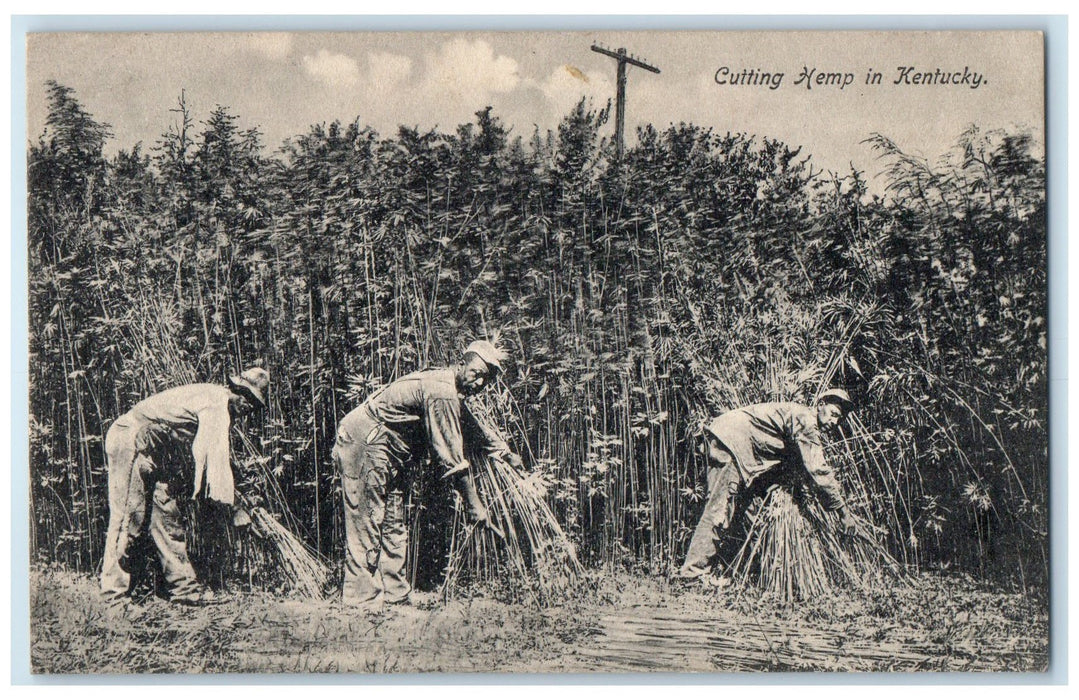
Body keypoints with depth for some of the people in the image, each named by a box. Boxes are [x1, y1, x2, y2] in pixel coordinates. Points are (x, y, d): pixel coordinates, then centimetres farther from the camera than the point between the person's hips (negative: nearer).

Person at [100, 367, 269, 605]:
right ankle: (113, 592, -2)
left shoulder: (213, 397, 15)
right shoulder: (217, 402, -16)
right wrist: (232, 504, -18)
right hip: (131, 439, -10)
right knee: (128, 516, -8)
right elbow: (214, 455, -21)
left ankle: (184, 587, 7)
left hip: (152, 449, 10)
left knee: (168, 516, 6)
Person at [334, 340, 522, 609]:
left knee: (394, 527, 11)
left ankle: (395, 597, 16)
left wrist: (506, 453, 42)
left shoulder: (452, 393, 11)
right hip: (363, 446, -11)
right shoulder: (442, 394, -21)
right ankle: (362, 602, -8)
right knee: (366, 526, -10)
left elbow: (472, 427, 31)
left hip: (387, 454, 11)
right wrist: (473, 503, -16)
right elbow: (451, 454, -21)